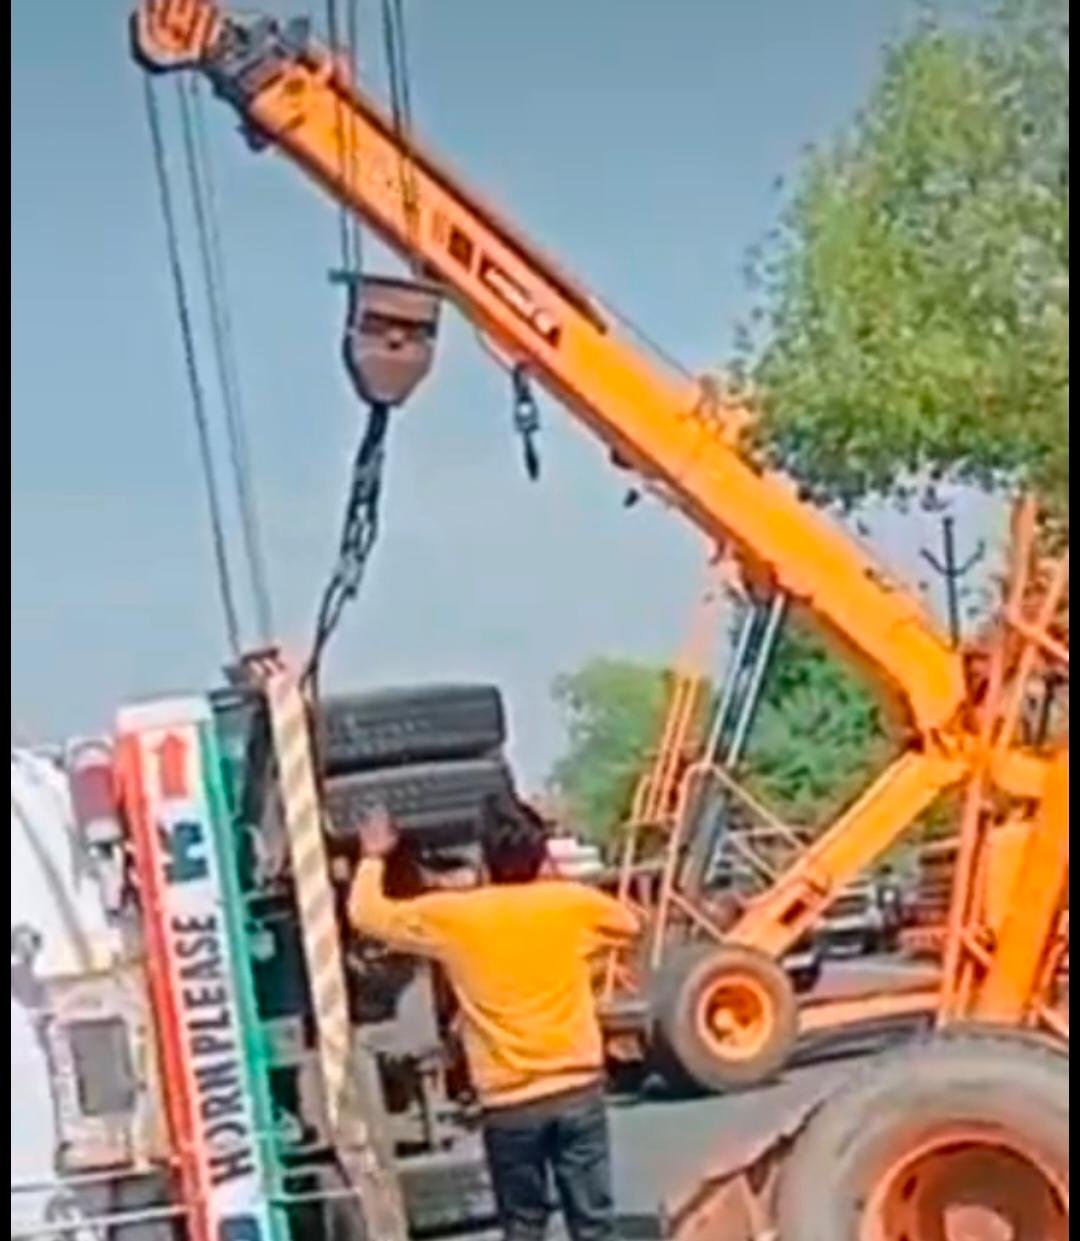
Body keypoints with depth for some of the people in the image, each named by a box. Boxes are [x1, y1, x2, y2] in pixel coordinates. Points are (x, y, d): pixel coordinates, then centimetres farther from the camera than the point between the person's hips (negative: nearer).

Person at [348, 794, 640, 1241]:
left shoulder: (453, 916, -6)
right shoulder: (573, 903, -2)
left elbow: (366, 915, 6)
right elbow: (629, 924, 20)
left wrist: (372, 858, 23)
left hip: (509, 1103, -1)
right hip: (578, 1090, 1)